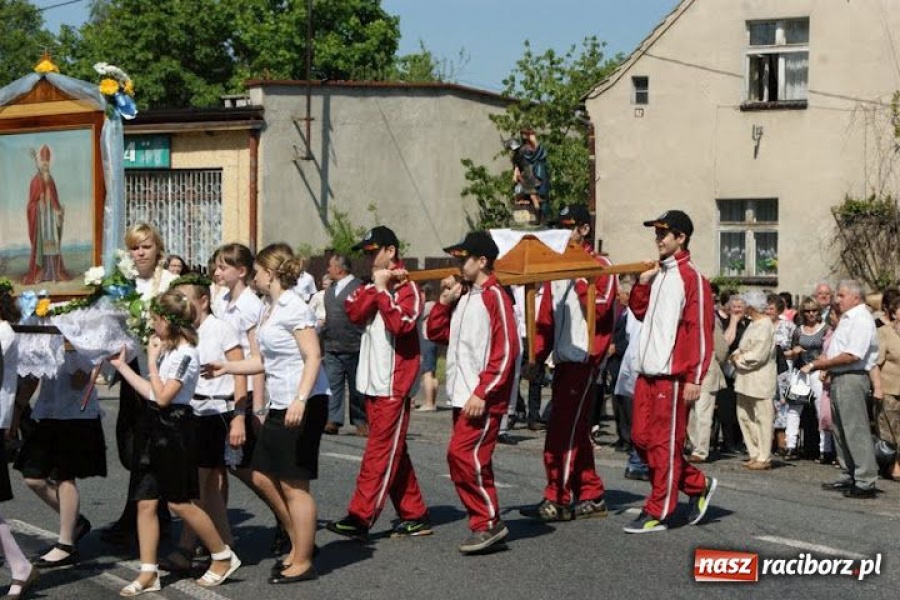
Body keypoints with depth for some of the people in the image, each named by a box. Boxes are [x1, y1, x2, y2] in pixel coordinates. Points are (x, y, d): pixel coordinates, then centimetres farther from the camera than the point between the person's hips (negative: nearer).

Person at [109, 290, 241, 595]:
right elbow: (150, 392, 13)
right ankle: (148, 573, 9)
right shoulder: (166, 350, 11)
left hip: (173, 429, -9)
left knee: (179, 502, -2)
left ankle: (223, 557, 13)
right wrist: (121, 365, 16)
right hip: (154, 427, 9)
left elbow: (163, 396, -19)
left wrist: (151, 360, -11)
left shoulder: (185, 355, -15)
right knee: (145, 502, 5)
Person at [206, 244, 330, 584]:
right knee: (263, 476, 14)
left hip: (303, 405, -10)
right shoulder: (271, 310, 14)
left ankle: (302, 563, 8)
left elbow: (313, 357, -20)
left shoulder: (293, 308, -14)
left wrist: (300, 400, -29)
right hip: (279, 405, 10)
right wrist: (226, 368, 14)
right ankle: (298, 545, 27)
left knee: (293, 485, -3)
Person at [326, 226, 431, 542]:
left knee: (380, 451, -7)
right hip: (372, 382, 8)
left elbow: (401, 324, -22)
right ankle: (415, 516, 18)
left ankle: (360, 518, -9)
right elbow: (354, 312, -1)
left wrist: (383, 289, -17)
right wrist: (376, 287, -9)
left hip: (393, 384, -8)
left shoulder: (407, 288, -7)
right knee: (393, 451, 11)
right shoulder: (370, 286, 16)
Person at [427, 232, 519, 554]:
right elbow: (436, 333, 21)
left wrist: (482, 393, -20)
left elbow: (505, 351, -17)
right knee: (473, 461, 9)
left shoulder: (494, 296, -10)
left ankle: (488, 523, -6)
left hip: (483, 399, -9)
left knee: (463, 454, -14)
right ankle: (486, 525, 16)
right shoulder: (463, 296, 16)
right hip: (462, 395, 9)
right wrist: (444, 301, 6)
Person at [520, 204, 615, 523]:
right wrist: (537, 358, 9)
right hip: (562, 360, 8)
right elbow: (546, 317, 17)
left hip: (584, 360, -8)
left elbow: (599, 308, -18)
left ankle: (557, 500, -8)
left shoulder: (600, 266, -4)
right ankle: (591, 497, 16)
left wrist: (579, 277, -18)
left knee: (564, 431, -10)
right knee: (574, 430, 10)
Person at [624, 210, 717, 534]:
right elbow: (639, 311, 27)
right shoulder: (658, 273, 15)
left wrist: (694, 379, -17)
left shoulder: (691, 278, -10)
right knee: (641, 439, 10)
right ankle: (698, 484, 24)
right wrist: (642, 282, 8)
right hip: (647, 373, 9)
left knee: (664, 444, -2)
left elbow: (701, 332, -13)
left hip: (672, 375, -9)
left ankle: (657, 513, 7)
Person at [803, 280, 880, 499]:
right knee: (841, 429, 15)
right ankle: (849, 477, 23)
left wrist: (823, 363, -14)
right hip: (839, 378, 11)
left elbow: (852, 355, -23)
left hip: (852, 378, -11)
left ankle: (865, 482, -8)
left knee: (856, 430, -9)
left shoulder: (861, 319, -14)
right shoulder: (847, 318, 17)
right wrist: (825, 362, 5)